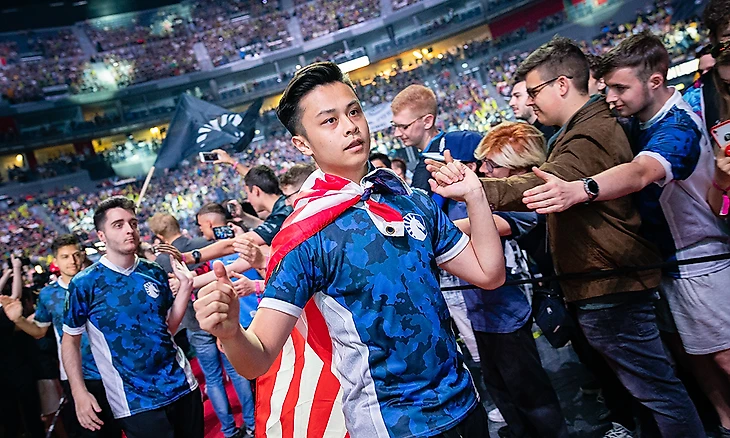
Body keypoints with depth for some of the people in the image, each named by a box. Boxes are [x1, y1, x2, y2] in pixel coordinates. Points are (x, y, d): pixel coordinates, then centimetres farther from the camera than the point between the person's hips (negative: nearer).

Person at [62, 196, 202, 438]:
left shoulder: (155, 273, 2)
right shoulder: (84, 284, -8)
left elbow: (169, 326, 7)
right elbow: (70, 340, 1)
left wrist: (186, 285, -4)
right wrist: (79, 393, -7)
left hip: (182, 386, 4)